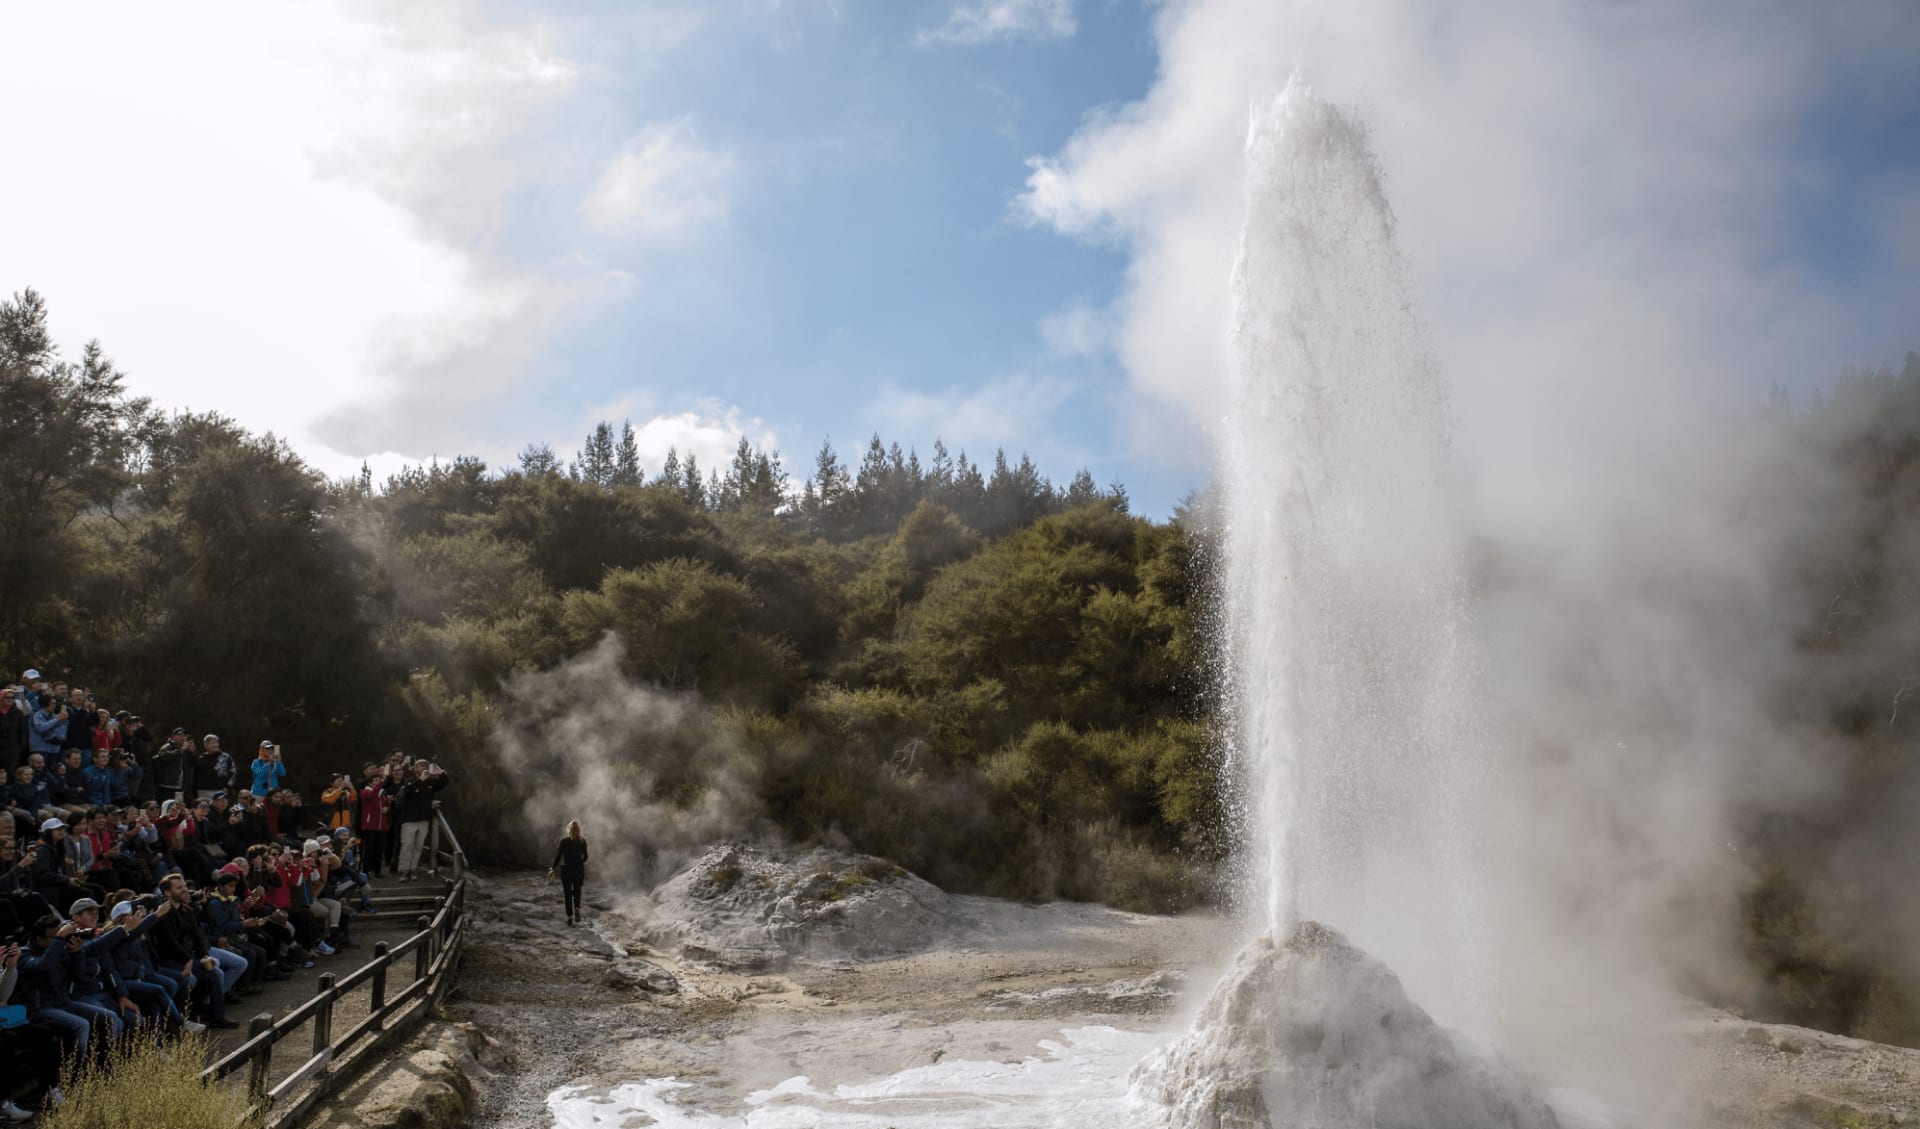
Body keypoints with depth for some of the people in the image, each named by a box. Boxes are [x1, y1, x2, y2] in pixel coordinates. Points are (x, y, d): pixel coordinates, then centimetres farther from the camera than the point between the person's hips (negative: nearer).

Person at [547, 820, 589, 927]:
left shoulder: (564, 841, -11)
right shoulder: (583, 841, -7)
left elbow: (558, 856, -5)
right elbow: (585, 857, 1)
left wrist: (553, 869, 10)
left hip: (566, 870, -1)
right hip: (579, 870, 1)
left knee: (568, 894, 11)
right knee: (577, 891, 19)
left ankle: (570, 918, 12)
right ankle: (577, 910, -6)